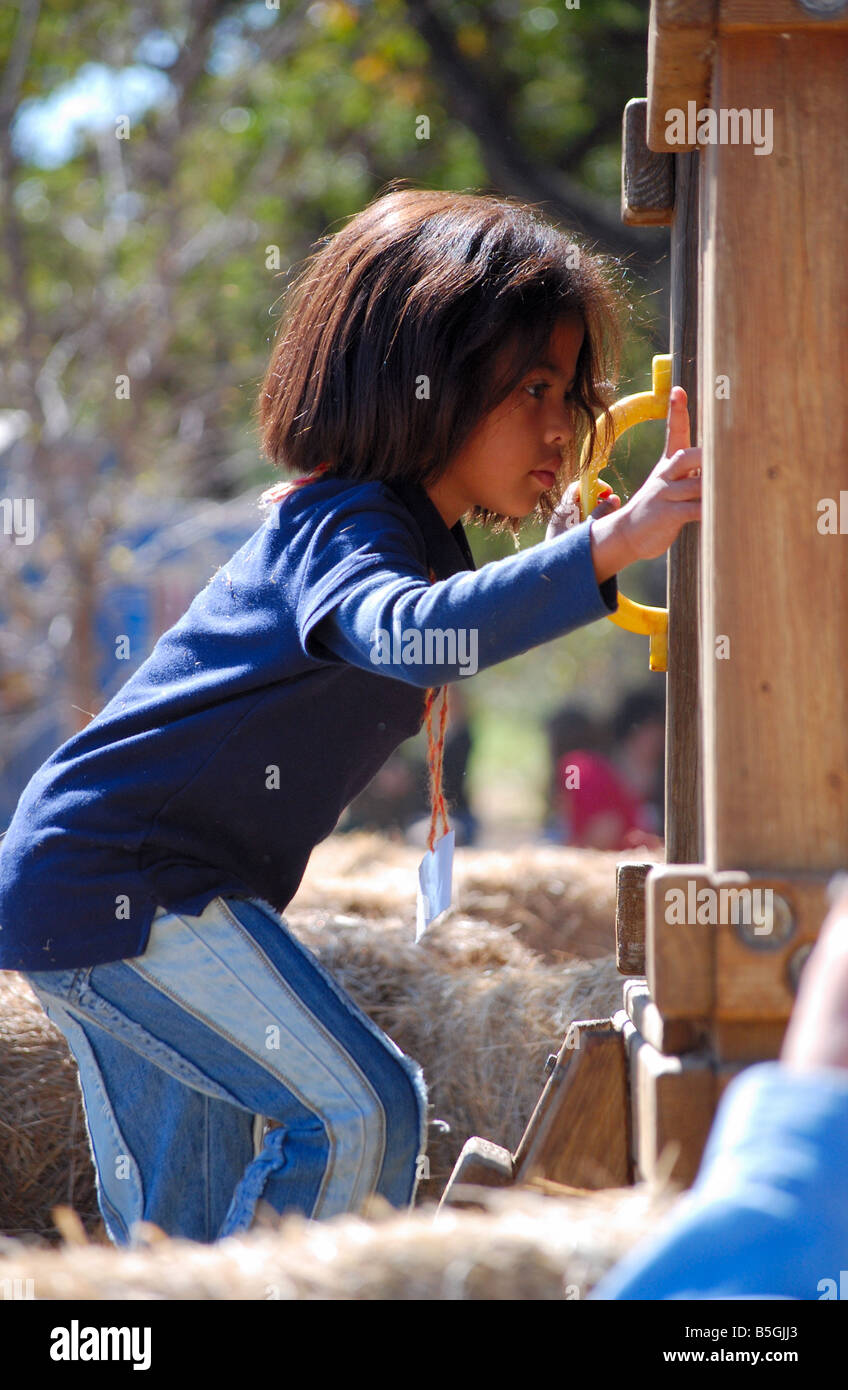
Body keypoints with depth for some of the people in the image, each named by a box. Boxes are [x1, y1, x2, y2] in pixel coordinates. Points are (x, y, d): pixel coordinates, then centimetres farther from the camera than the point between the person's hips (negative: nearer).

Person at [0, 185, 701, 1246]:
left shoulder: (418, 535, 14)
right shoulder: (346, 525, -17)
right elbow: (408, 636, -41)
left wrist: (564, 552, 23)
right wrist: (603, 548, -49)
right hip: (122, 885, -10)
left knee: (180, 1231, 14)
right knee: (358, 1109, -16)